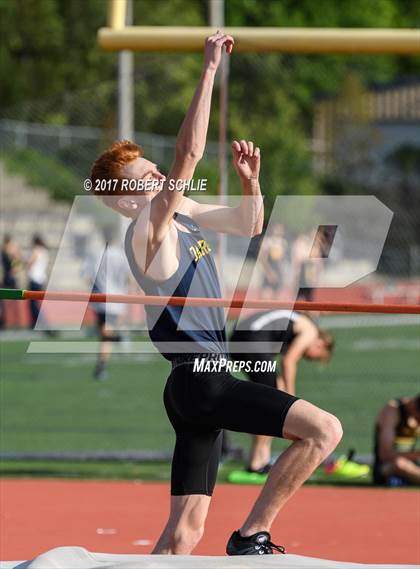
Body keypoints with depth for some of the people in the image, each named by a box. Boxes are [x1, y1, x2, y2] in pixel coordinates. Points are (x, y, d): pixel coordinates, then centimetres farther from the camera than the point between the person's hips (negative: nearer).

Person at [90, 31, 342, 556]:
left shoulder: (180, 213, 13)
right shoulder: (147, 230, -14)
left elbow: (248, 226, 26)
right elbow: (189, 153, -25)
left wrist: (250, 182, 6)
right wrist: (210, 69, -24)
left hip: (196, 386, 9)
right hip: (200, 381, -9)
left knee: (184, 529, 6)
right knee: (324, 429, -16)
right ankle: (253, 534, -10)